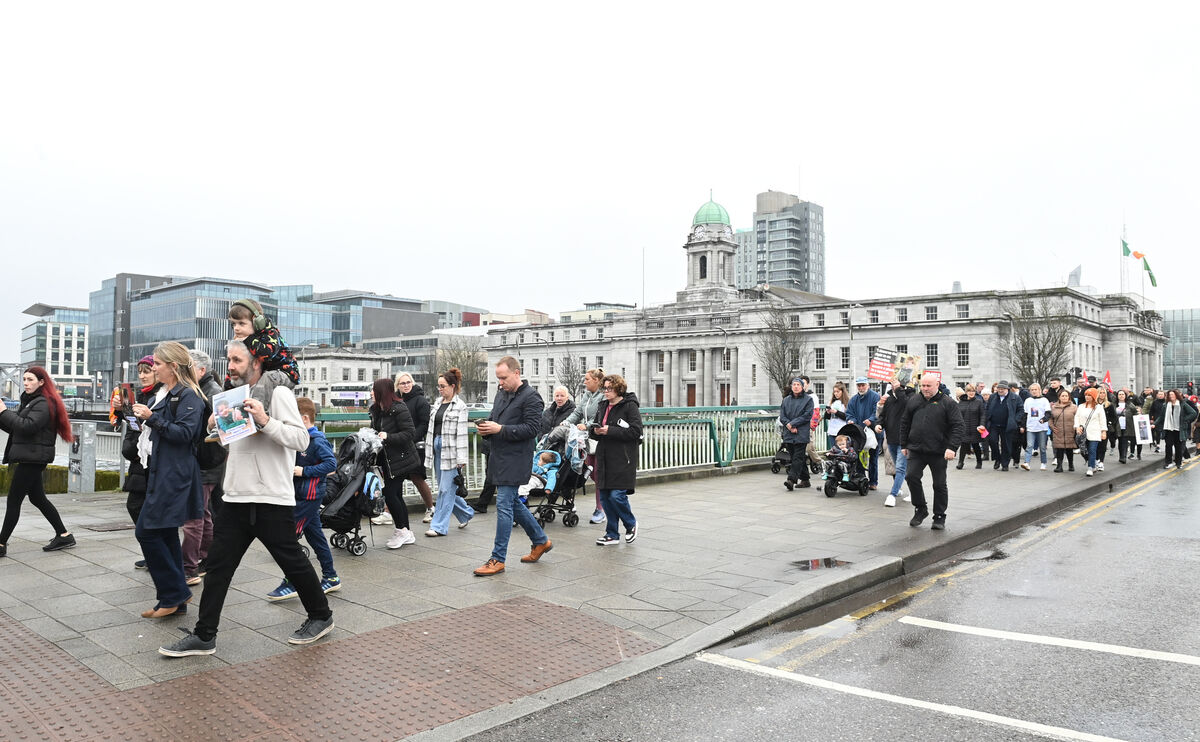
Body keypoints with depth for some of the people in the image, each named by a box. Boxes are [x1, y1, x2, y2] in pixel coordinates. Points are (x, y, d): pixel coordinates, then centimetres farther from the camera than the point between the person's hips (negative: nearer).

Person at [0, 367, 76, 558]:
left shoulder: (43, 404, -12)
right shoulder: (30, 401, 18)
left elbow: (28, 427, -24)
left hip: (33, 458, -10)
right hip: (29, 458, 10)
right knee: (37, 498, 13)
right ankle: (64, 535, 18)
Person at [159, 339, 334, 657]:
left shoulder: (278, 393, -9)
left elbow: (301, 440, -17)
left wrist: (265, 421, -27)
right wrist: (217, 424, 8)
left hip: (272, 500, -7)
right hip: (236, 498, 8)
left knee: (293, 562, 5)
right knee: (218, 565, 7)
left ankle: (320, 616, 24)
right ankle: (203, 636, 16)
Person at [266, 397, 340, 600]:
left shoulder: (317, 441, -17)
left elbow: (331, 463, -23)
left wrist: (304, 471, -21)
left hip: (310, 497, -9)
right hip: (303, 495, 9)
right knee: (315, 536, 14)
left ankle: (290, 584, 1)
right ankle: (331, 578, 23)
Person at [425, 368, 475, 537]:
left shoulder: (460, 406, -9)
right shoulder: (438, 402, 13)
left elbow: (461, 433, -13)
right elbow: (431, 426, 17)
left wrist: (462, 459, -15)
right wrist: (430, 448, 14)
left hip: (451, 451, -8)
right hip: (438, 449, 8)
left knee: (446, 489, -4)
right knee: (445, 488, 12)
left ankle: (439, 526, 2)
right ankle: (466, 513, 30)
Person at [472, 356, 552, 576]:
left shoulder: (531, 397, -12)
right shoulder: (501, 393, 14)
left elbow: (532, 428, -18)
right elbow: (493, 417, 24)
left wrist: (500, 429, -22)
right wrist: (485, 427, 1)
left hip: (515, 460, -9)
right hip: (499, 457, 9)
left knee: (504, 505, -8)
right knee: (512, 503, 16)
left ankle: (497, 559, 0)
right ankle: (541, 541, 33)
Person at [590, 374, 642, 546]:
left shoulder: (630, 406, -7)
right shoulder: (603, 406, 15)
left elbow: (636, 432, -15)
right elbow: (593, 432, 21)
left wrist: (610, 430, -18)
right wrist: (595, 431, -4)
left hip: (622, 459, -7)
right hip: (604, 457, 7)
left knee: (616, 495, -10)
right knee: (604, 496, 7)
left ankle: (631, 524, 17)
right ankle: (612, 534, 18)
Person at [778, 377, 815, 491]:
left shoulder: (808, 400, 2)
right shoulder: (786, 400, 15)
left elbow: (807, 416, -8)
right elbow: (782, 416, 8)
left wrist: (792, 424, -12)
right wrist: (789, 426, -9)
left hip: (802, 434, -5)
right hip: (788, 434, 5)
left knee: (798, 457, -11)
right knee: (797, 457, 10)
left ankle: (791, 479, -20)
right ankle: (805, 480, 20)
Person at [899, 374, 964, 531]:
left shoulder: (947, 403, -3)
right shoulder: (913, 401, 9)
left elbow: (957, 426, -7)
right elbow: (905, 423, 16)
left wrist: (951, 447, -17)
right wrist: (903, 445, 13)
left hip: (938, 452, -3)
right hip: (916, 450, 3)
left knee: (939, 484, 5)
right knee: (912, 476, -11)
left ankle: (939, 517, 18)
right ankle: (920, 509, 9)